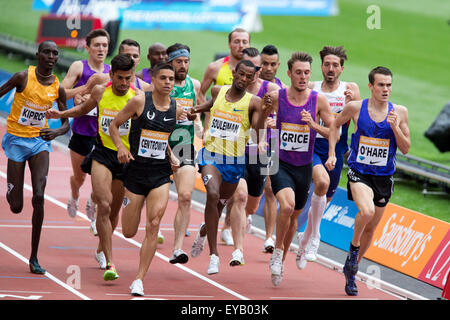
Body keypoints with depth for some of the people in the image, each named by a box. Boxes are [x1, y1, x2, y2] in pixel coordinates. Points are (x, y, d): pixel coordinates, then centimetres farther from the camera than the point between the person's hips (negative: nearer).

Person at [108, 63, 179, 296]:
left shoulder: (177, 108, 4)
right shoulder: (139, 102, -7)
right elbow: (114, 125, 2)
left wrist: (172, 156, 4)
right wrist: (121, 147, -13)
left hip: (161, 174, 2)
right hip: (136, 171, -2)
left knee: (153, 225, -15)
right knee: (129, 233, 2)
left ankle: (139, 280, -9)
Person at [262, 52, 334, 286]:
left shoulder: (318, 100, -6)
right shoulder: (276, 97, -7)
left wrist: (314, 125, -19)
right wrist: (265, 108, -13)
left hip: (304, 167, 3)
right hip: (280, 163, -3)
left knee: (294, 215, 16)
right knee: (287, 206, -27)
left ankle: (280, 261, 36)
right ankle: (277, 252, -6)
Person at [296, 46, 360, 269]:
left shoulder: (350, 90, 3)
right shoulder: (311, 89, 5)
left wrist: (352, 103, -19)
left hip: (336, 150, 2)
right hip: (311, 145, -2)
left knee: (325, 199, 12)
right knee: (322, 182, -30)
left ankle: (305, 239, 38)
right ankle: (314, 235, -17)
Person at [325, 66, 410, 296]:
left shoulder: (399, 112, -3)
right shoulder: (355, 108, -6)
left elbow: (405, 149, -1)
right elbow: (335, 125, 12)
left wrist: (395, 128, -17)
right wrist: (332, 154, 3)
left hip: (384, 177, 3)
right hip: (359, 173, -3)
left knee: (370, 229, 12)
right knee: (367, 211, -31)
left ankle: (350, 272, 33)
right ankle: (353, 246, -2)